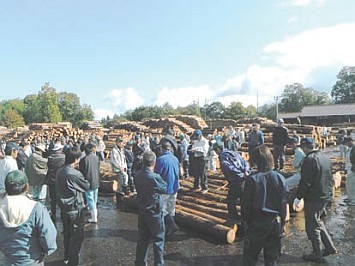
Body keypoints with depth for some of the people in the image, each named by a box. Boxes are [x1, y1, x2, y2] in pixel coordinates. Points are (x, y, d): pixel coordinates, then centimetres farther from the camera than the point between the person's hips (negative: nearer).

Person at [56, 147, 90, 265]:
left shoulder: (59, 171, 0)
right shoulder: (75, 174, -24)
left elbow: (59, 188, 11)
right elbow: (87, 187, -10)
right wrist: (84, 180, 6)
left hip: (63, 208, 8)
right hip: (75, 209, -8)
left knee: (67, 234, 23)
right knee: (77, 236, 7)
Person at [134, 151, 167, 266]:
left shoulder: (137, 175, -5)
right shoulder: (155, 177, -23)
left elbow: (138, 189, 5)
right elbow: (165, 189, -7)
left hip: (142, 212, 6)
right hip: (155, 213, -6)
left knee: (142, 239, 17)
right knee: (158, 240, 10)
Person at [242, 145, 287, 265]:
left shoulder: (252, 179, -16)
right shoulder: (280, 178, -6)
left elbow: (246, 203, -10)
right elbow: (283, 204, 1)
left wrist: (246, 220, 6)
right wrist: (282, 223, 12)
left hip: (256, 222, -3)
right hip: (275, 222, 3)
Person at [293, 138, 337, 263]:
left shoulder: (310, 160, -19)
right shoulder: (326, 158, 9)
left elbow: (305, 182, -22)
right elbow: (330, 179, 17)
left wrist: (298, 197, -15)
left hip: (313, 198, -9)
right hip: (326, 196, 9)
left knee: (312, 226, 4)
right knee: (318, 221, 24)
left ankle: (317, 255, 14)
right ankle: (329, 247, 27)